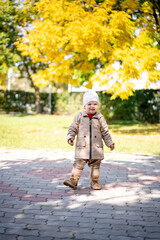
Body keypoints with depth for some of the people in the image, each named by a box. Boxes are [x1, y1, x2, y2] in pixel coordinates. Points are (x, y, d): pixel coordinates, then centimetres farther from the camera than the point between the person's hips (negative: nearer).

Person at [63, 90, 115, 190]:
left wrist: (110, 143, 3)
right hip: (82, 148, -1)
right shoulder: (79, 117, 1)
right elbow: (73, 128, 6)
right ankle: (73, 180, -1)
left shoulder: (100, 118, 4)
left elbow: (105, 132, 9)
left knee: (95, 165, 8)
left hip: (96, 148, 1)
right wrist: (70, 137, -10)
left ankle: (95, 182, 19)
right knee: (78, 164, -6)